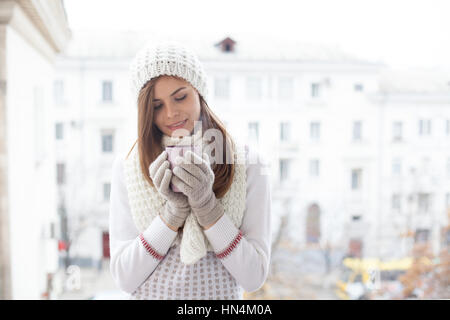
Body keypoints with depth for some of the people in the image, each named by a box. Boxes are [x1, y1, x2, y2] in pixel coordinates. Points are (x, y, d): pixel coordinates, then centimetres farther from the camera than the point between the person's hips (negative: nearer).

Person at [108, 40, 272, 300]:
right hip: (149, 294, 1)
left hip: (222, 295, 0)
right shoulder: (127, 167, -9)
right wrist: (174, 210, -22)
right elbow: (124, 278, -12)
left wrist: (207, 205, -24)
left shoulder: (247, 164, -11)